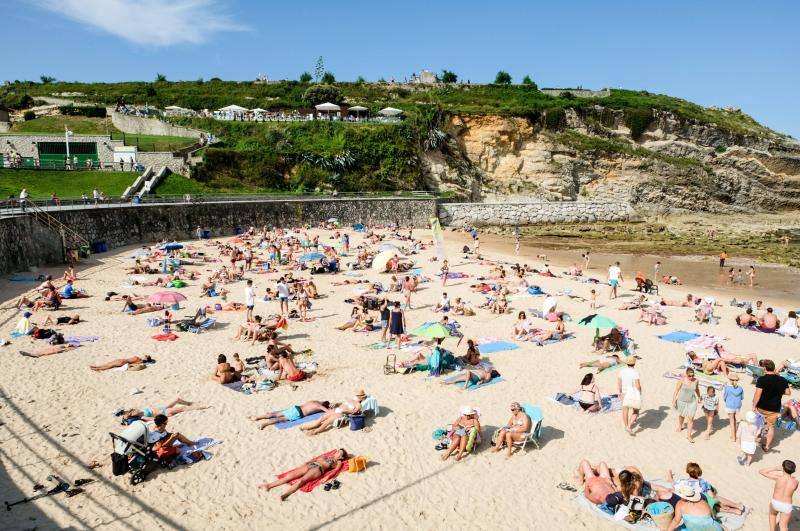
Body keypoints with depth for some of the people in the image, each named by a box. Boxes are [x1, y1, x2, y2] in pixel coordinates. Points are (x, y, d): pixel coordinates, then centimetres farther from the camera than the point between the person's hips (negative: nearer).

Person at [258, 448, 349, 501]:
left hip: (318, 469, -6)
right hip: (310, 465, 6)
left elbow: (335, 470, -2)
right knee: (289, 476, -14)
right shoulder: (328, 456, 35)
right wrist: (305, 464, 19)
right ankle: (269, 485, -23)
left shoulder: (339, 462, 16)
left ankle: (284, 495, -53)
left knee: (301, 480, -32)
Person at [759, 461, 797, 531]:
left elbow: (761, 471, -16)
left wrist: (776, 468, -11)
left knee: (772, 514, 34)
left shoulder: (778, 477, -24)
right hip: (786, 506, 0)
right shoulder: (795, 482, -17)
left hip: (775, 503, 0)